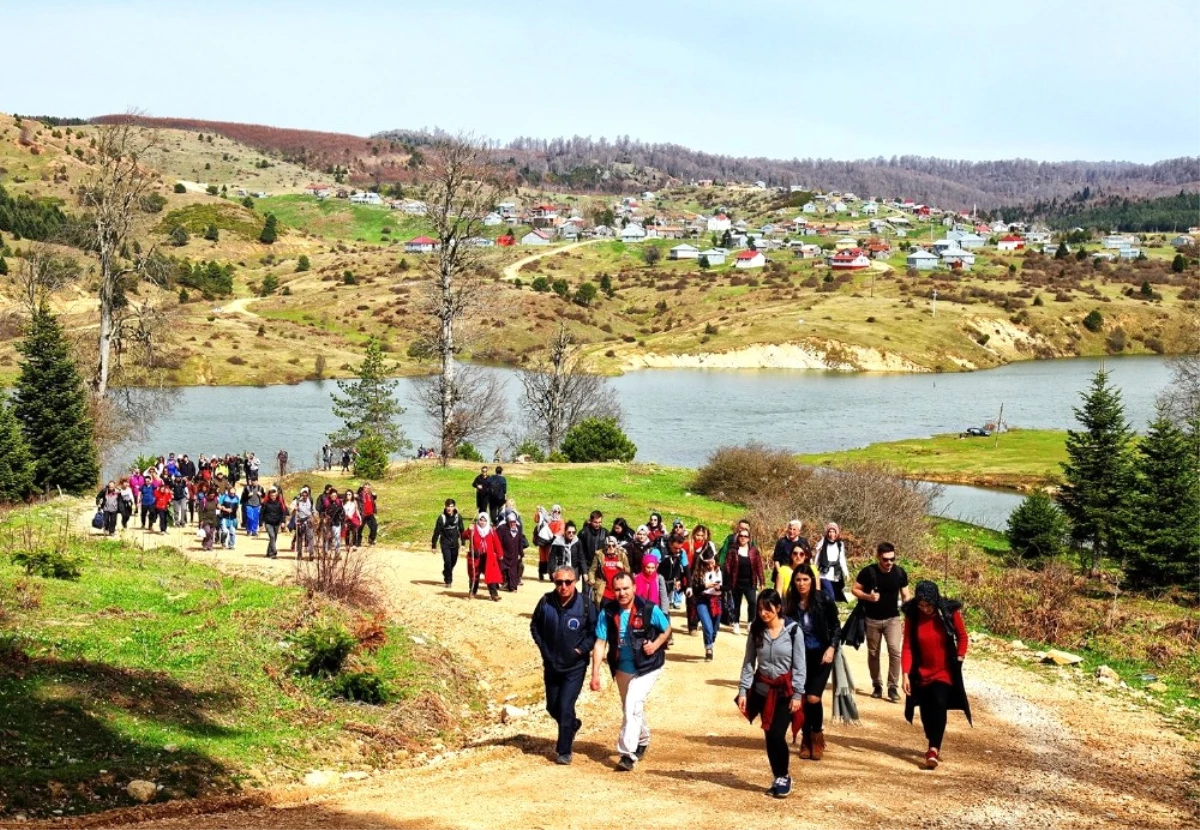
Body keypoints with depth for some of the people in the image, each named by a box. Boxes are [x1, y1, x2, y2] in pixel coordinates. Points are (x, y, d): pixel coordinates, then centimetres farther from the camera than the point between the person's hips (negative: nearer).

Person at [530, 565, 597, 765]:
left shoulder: (585, 605, -15)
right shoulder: (546, 602, -9)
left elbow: (595, 633, -4)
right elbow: (535, 626, 7)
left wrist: (581, 649, -14)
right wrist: (543, 648, -1)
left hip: (575, 666, -4)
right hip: (551, 664, 4)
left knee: (565, 707, -9)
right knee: (552, 707, 16)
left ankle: (564, 751, 5)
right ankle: (573, 725, 47)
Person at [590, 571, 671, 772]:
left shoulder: (649, 609, -19)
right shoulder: (608, 612, -12)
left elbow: (667, 629, -1)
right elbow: (600, 643, -11)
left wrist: (656, 644, -20)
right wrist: (595, 674, -16)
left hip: (647, 667, -4)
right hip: (622, 669, 4)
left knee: (632, 705, -20)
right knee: (630, 708, 21)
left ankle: (628, 754, -17)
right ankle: (643, 741, 47)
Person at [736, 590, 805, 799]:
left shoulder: (792, 630, -11)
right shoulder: (756, 630, -1)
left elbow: (799, 665, -8)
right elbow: (748, 662, 2)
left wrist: (797, 694, -11)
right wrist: (743, 691, -4)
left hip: (785, 691, -3)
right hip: (763, 690, 3)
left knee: (777, 735, -11)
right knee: (769, 736, 5)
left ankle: (783, 777, 10)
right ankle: (779, 778, 21)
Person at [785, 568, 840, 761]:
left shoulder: (824, 601, -10)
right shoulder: (790, 604, -6)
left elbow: (836, 627, -1)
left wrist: (831, 648, -13)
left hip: (821, 655, -2)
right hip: (800, 655, 2)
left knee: (813, 698, -12)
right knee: (803, 699, 4)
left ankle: (817, 737, 12)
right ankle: (806, 740, 22)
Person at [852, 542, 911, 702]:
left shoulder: (900, 573, -7)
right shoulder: (868, 572, -13)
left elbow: (905, 596, 4)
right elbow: (854, 589, -4)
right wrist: (868, 596, -23)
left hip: (893, 618, 0)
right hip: (872, 619, 0)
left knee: (895, 651, -16)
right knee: (873, 653, 10)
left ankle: (893, 687, -8)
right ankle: (877, 685, 26)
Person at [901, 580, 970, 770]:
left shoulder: (950, 612, -15)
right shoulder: (912, 615, -13)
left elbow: (962, 637, 2)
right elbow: (908, 646, -12)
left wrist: (960, 658, -4)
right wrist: (906, 674, -18)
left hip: (944, 671, -2)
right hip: (922, 672, 2)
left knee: (938, 705, -18)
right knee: (926, 710, 7)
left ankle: (934, 749, -20)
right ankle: (934, 747, 26)